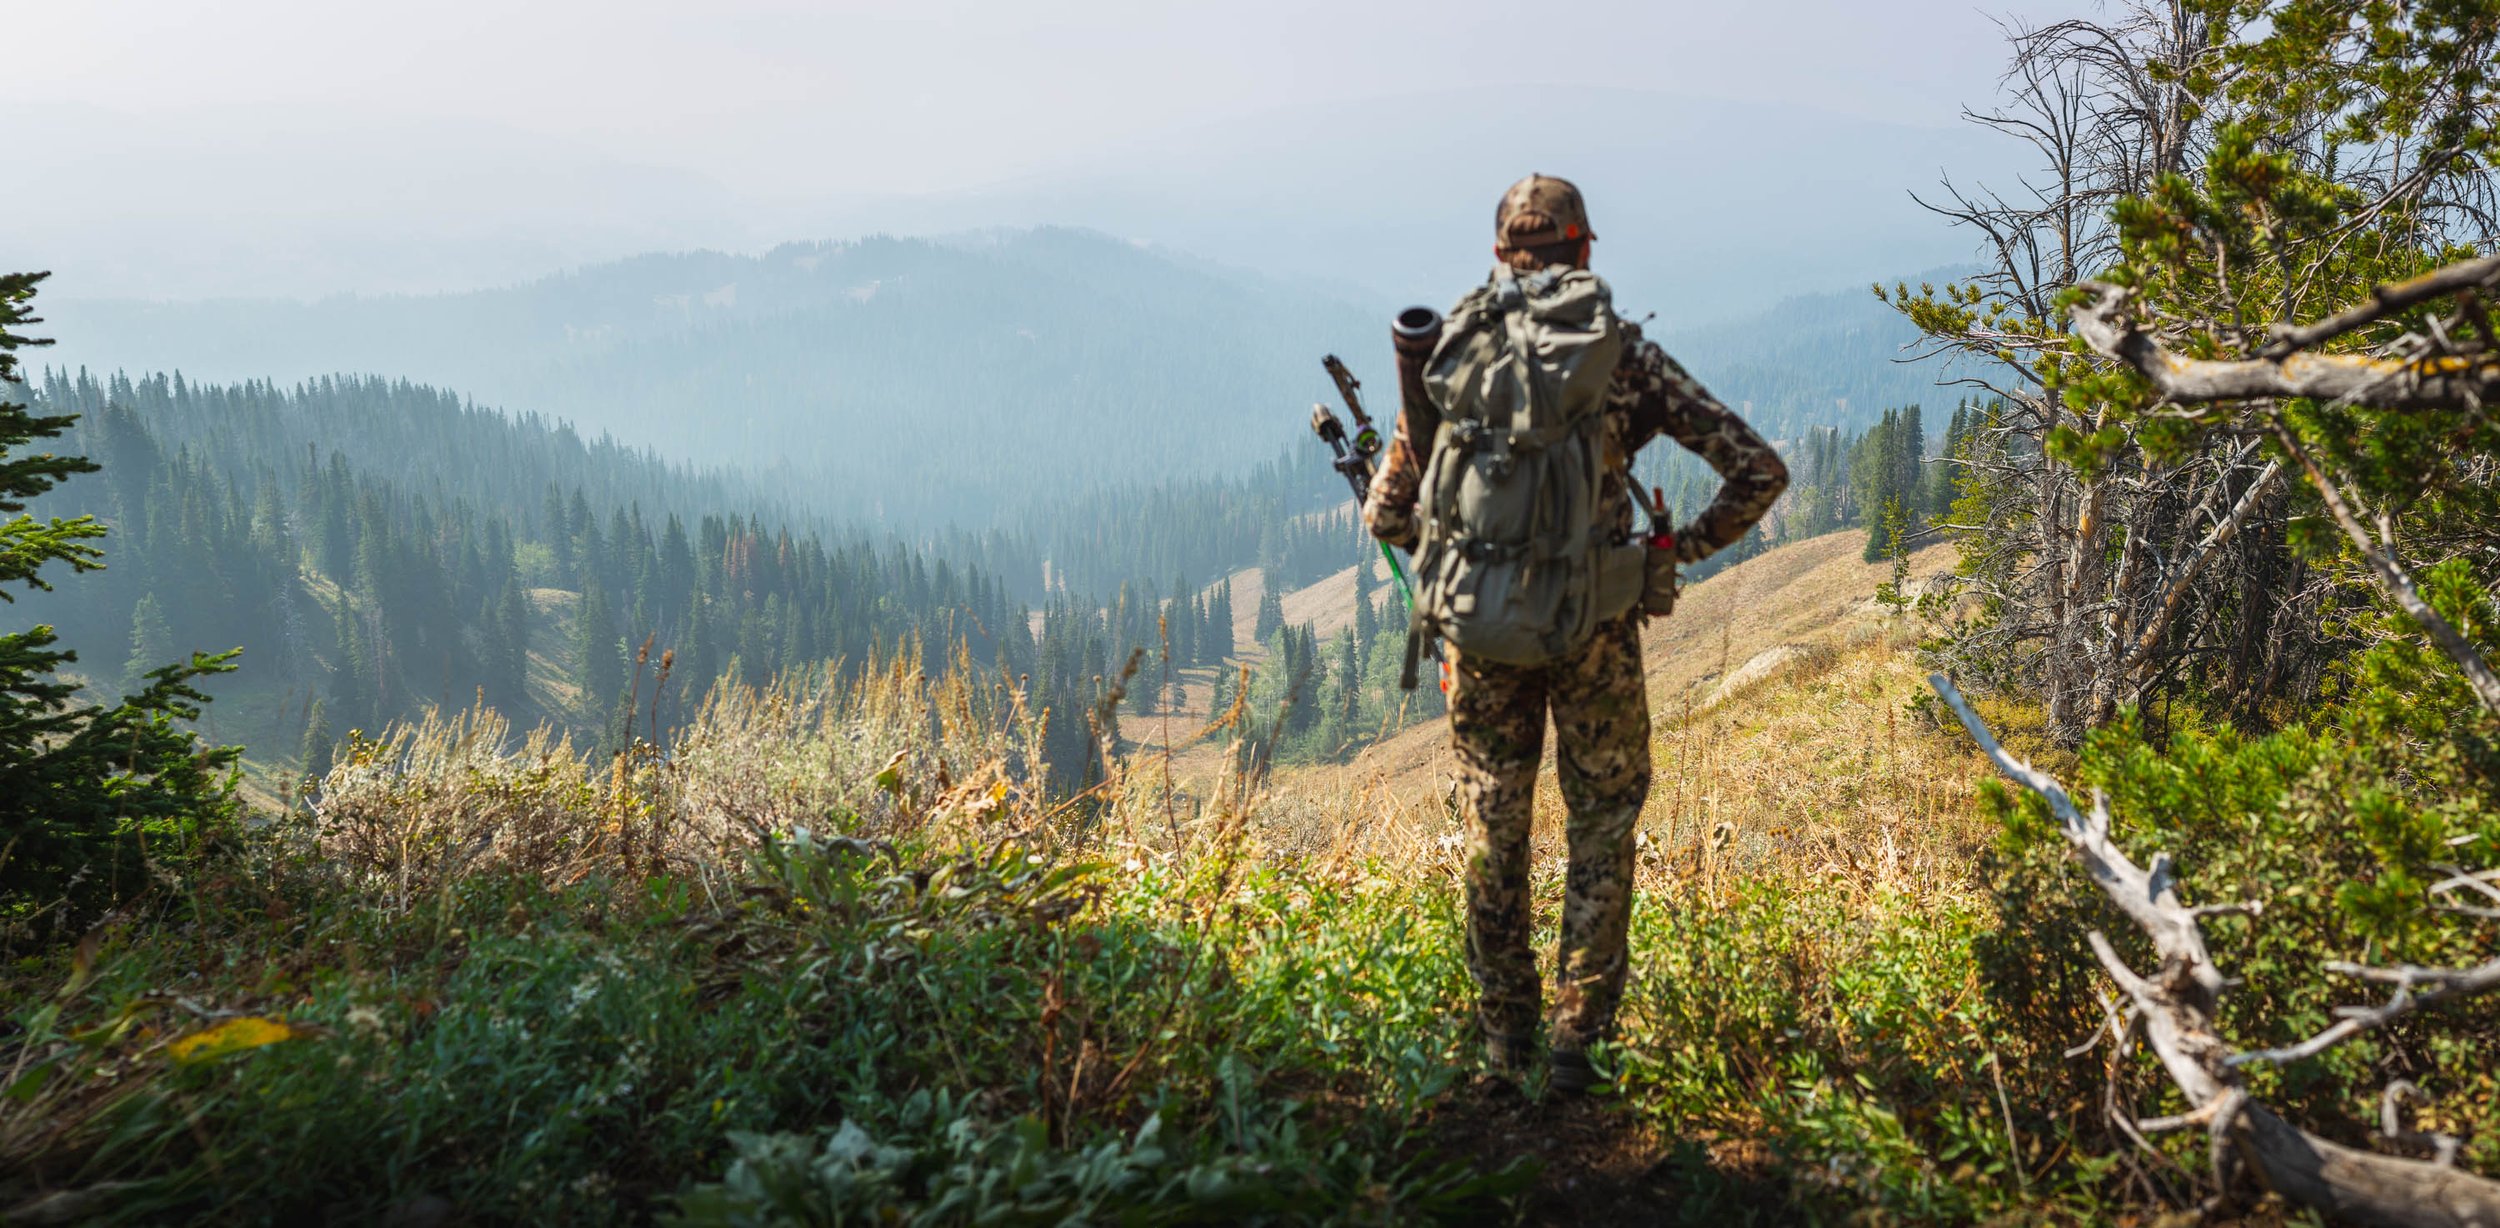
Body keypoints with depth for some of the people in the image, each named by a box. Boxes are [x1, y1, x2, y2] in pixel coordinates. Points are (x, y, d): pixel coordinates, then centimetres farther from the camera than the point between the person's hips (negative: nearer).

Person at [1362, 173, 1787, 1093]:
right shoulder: (1628, 357, -2)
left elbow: (1386, 515, 3)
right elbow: (1758, 470, -3)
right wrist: (1683, 549, 9)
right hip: (1596, 633, -1)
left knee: (1494, 831, 16)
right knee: (1601, 831, 14)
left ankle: (1505, 1034, 26)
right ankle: (1577, 1037, 13)